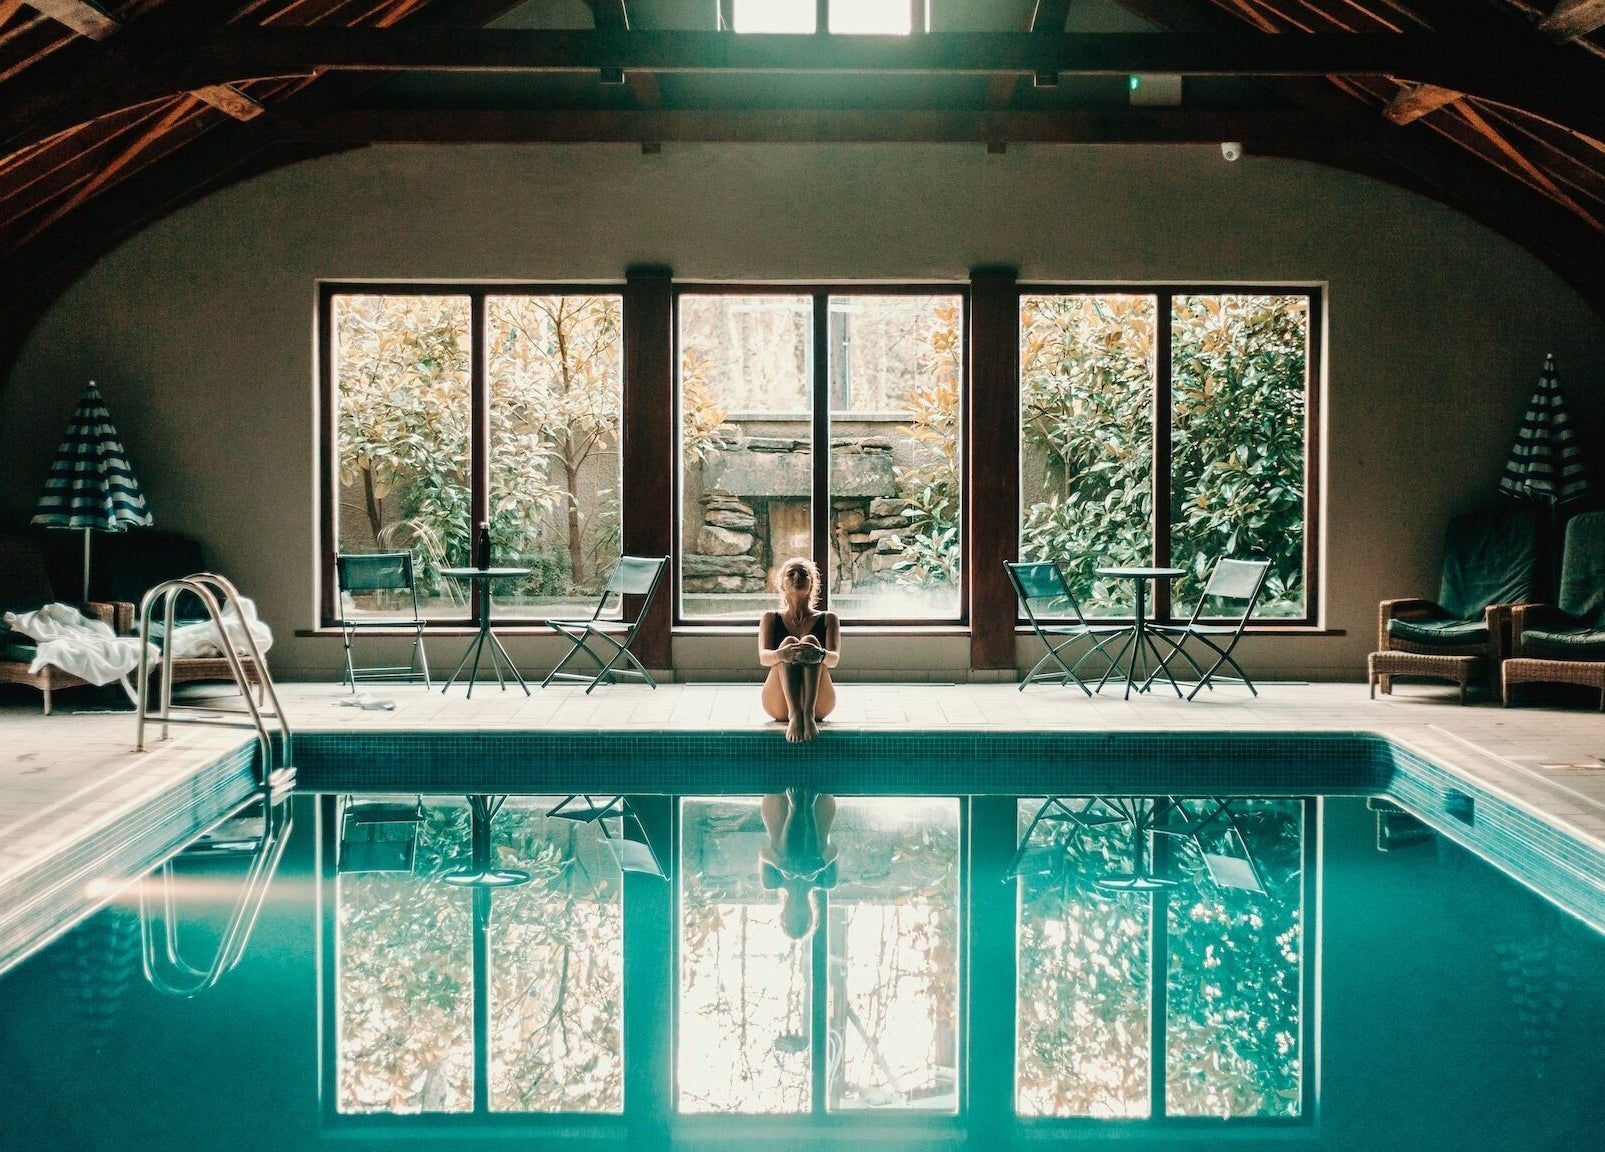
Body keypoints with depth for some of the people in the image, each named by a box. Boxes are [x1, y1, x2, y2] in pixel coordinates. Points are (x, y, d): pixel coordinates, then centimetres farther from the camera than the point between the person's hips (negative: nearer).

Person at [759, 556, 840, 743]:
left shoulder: (828, 619, 15)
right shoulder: (771, 618, 15)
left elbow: (834, 659, -4)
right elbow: (763, 657, -4)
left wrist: (820, 655, -32)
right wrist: (781, 654, -30)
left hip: (820, 704, 0)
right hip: (779, 705, 0)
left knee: (810, 642, -24)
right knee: (789, 642, -24)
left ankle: (809, 713, -46)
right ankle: (794, 714, -47)